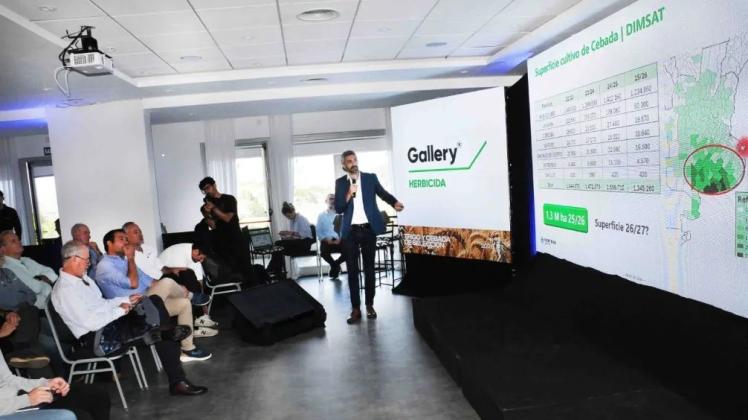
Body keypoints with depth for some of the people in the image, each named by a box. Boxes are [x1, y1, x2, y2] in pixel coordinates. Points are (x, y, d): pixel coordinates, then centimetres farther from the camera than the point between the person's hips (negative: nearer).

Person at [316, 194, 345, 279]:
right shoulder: (321, 215, 14)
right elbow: (319, 232, 6)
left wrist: (340, 239, -14)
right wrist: (326, 239, -12)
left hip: (339, 240, 1)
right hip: (327, 241, -1)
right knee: (324, 251, -35)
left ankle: (336, 264, 3)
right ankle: (334, 265, 1)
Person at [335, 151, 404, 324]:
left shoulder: (370, 178, 6)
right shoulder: (340, 182, 6)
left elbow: (383, 193, -1)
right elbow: (338, 208, 0)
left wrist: (394, 202, -20)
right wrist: (349, 194, -15)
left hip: (368, 229, 0)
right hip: (350, 231, 0)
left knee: (369, 268, 8)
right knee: (352, 270, 2)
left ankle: (369, 305, 19)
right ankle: (355, 308, 8)